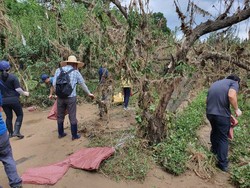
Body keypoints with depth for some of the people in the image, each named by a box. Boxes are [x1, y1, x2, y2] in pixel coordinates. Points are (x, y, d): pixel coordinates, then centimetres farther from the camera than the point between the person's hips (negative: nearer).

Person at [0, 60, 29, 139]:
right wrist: (24, 93, 1)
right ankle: (16, 131, 1)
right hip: (13, 99, -5)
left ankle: (10, 133, 26)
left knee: (9, 116, 16)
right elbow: (17, 89, -15)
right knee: (20, 115, 10)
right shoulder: (13, 77, -11)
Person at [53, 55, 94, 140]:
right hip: (71, 97, -2)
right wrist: (89, 93, 24)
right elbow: (83, 84, 9)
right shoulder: (76, 72, 0)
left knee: (60, 116, 17)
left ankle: (60, 133, 30)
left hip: (60, 97, 3)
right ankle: (74, 135, 17)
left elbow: (54, 84, 0)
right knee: (72, 117, 8)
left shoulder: (58, 70, 4)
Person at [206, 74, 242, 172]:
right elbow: (231, 95, -17)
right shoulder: (234, 83, 4)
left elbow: (208, 99, 23)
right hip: (222, 113, -5)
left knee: (214, 131, 30)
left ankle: (214, 149, 49)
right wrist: (236, 109, -5)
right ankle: (223, 164, 16)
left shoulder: (216, 83, 23)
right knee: (223, 138, 9)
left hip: (209, 112, 6)